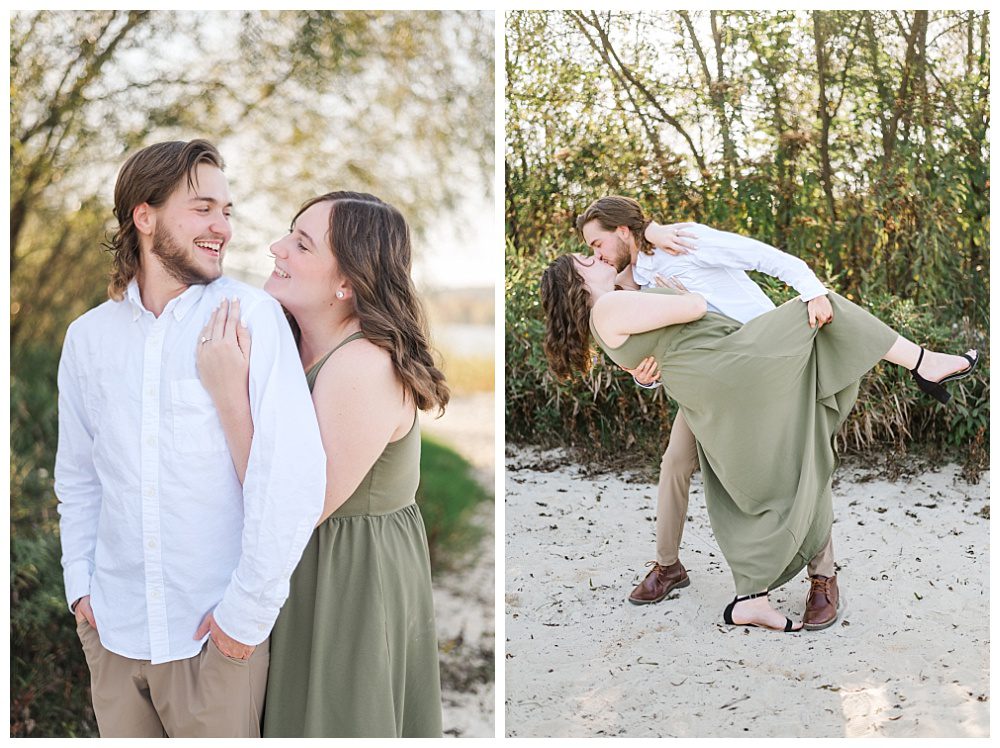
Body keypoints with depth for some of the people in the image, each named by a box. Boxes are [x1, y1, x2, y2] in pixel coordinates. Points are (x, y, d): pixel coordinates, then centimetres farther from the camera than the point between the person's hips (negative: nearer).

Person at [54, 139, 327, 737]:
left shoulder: (250, 316, -10)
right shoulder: (88, 336, 4)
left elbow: (294, 472, -16)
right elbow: (77, 478, 14)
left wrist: (247, 613, -15)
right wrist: (80, 585, 5)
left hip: (217, 636, -4)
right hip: (113, 627, 4)